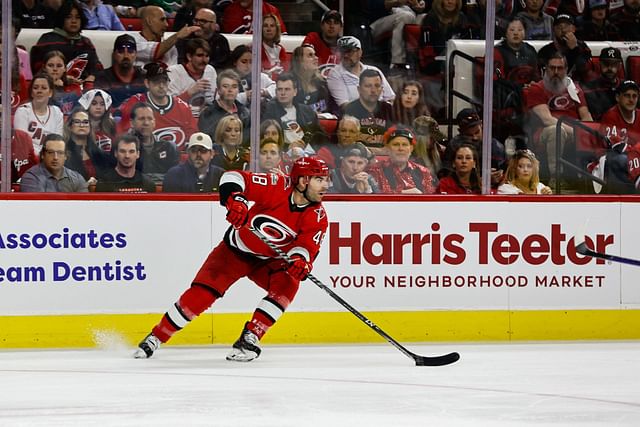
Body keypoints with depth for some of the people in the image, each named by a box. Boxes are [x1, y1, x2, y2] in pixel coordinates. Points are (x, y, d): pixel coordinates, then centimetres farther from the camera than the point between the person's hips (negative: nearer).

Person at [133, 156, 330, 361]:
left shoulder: (317, 217, -15)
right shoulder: (278, 187, -25)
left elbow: (307, 245, -22)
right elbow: (233, 177, -27)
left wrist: (299, 260, -45)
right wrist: (234, 199, -47)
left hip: (270, 260, 3)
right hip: (235, 250, -3)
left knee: (288, 283, -27)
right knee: (201, 294, -12)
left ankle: (249, 338, -20)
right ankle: (155, 338, 3)